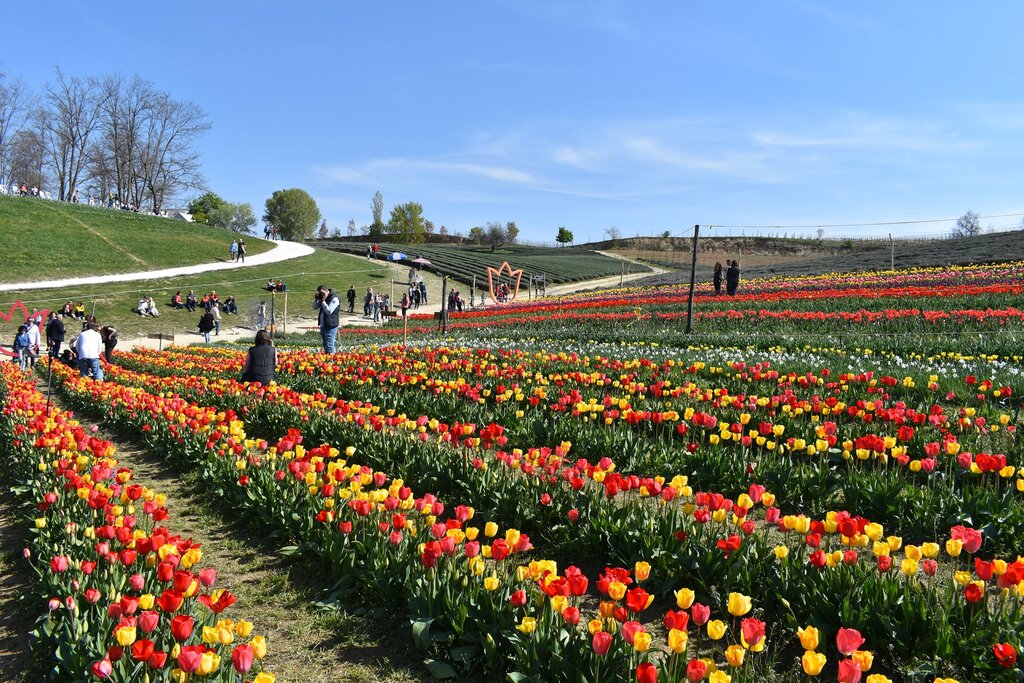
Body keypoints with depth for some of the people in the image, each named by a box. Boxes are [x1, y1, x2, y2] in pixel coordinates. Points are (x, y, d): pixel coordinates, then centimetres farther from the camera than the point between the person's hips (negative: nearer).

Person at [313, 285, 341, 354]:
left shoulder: (334, 299, -13)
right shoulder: (322, 298, 12)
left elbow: (329, 311, -21)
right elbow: (314, 307, 13)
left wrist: (323, 301, -20)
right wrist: (317, 299, -3)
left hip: (330, 326, -8)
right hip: (322, 325, 8)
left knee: (329, 346, -9)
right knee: (325, 346, 16)